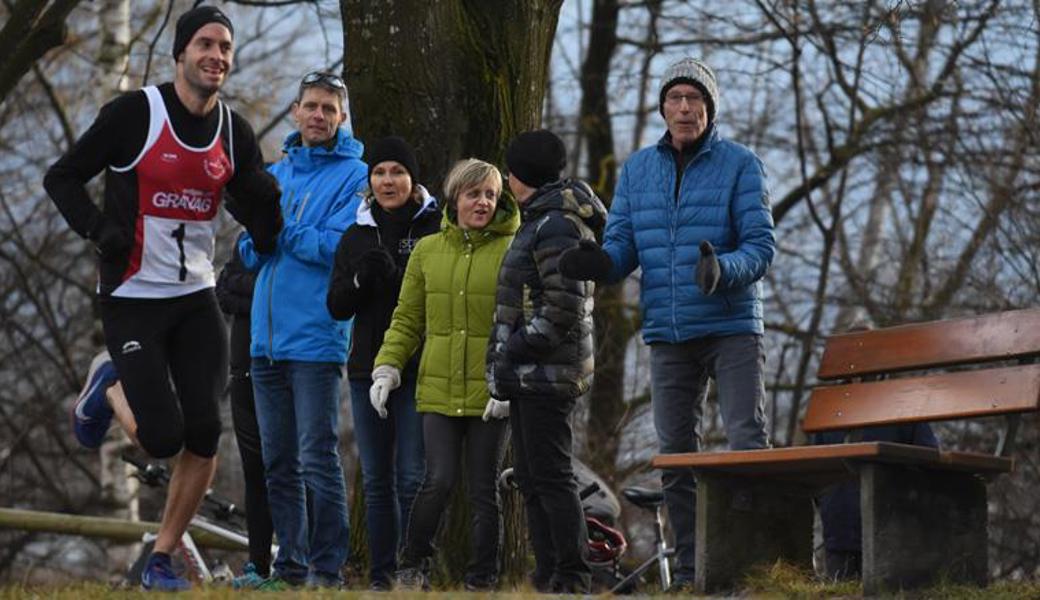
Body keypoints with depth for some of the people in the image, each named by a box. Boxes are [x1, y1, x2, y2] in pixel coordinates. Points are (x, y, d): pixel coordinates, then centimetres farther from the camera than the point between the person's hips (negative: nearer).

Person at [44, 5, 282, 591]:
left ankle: (161, 560, 11)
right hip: (132, 300, -5)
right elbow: (62, 177, -4)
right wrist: (100, 228, -20)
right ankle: (108, 398, 24)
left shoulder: (235, 130, 4)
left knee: (205, 436, -4)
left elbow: (265, 234, 7)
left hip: (197, 300, 5)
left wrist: (266, 201, -16)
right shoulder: (135, 113, -11)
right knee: (163, 438, -10)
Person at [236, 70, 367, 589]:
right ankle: (290, 564, 17)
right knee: (278, 462, 10)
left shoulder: (353, 176, -2)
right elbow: (251, 255, 13)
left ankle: (327, 568, -3)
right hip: (266, 339, 6)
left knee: (318, 458, -8)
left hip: (316, 337, -6)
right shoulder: (276, 173, 17)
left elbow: (338, 246, -15)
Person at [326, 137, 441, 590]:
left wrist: (397, 277, -18)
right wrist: (362, 279, -10)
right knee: (376, 479, 7)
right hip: (368, 370, 5)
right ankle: (381, 575, 12)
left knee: (413, 477, -9)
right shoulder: (356, 236, 13)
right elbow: (337, 306, 7)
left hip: (418, 371, -5)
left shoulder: (435, 229, -1)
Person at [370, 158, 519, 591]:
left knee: (484, 491, 4)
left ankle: (482, 581, 15)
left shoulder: (511, 251, -1)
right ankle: (413, 566, 11)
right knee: (439, 481, -8)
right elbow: (407, 319, 13)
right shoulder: (427, 251, 9)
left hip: (491, 393, -1)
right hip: (439, 389, 1)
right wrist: (386, 368, 2)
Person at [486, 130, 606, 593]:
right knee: (531, 477, 12)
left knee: (549, 475, -10)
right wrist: (506, 365, 19)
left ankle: (572, 577, -9)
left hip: (546, 375, -11)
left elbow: (562, 310, -22)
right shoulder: (544, 221, 19)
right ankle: (549, 576, 16)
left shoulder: (554, 227, -14)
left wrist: (512, 355, -18)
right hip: (532, 376, 11)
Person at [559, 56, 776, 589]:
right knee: (675, 456, 7)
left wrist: (724, 269, -29)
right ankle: (689, 572, 13)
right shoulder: (638, 169, 11)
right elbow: (623, 245, 8)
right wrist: (598, 262, -15)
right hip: (668, 335, 5)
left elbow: (761, 245, -8)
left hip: (732, 328, -4)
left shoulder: (740, 165, -2)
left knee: (747, 441, -12)